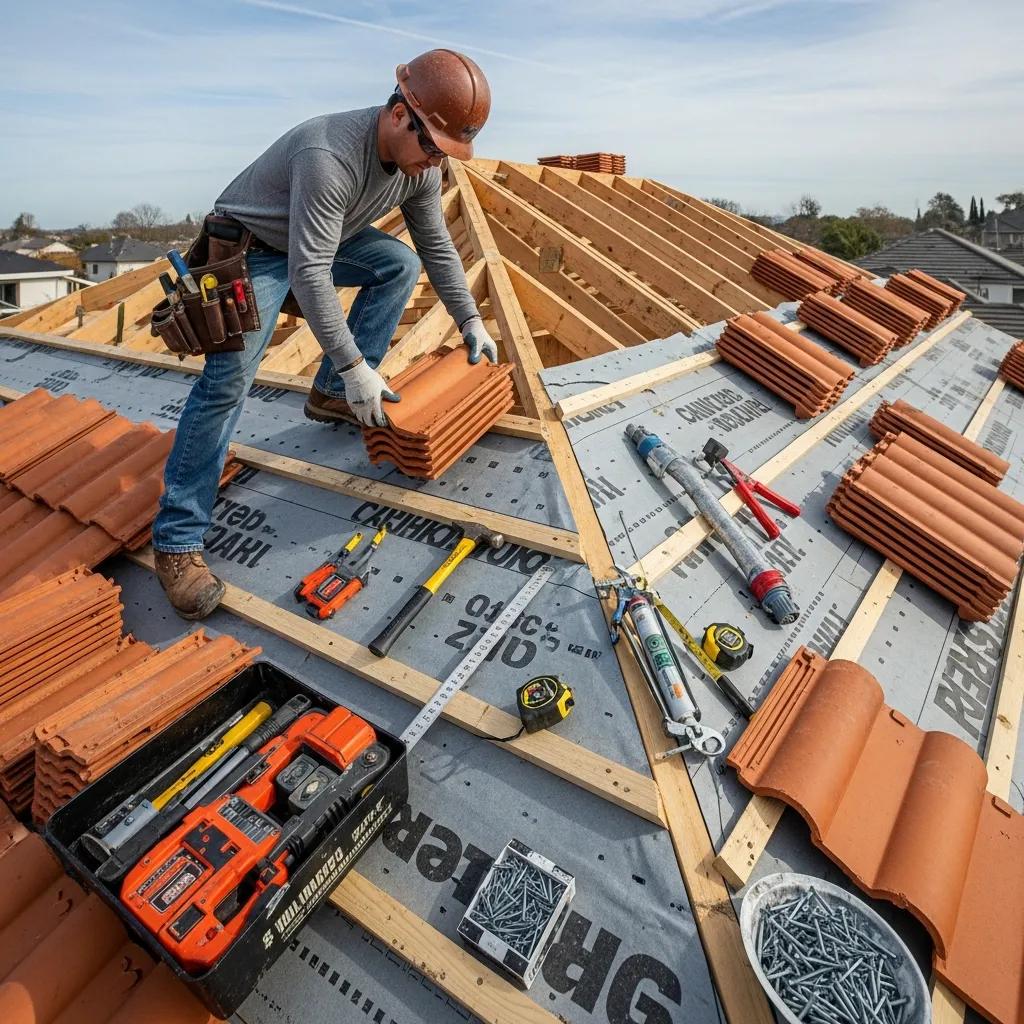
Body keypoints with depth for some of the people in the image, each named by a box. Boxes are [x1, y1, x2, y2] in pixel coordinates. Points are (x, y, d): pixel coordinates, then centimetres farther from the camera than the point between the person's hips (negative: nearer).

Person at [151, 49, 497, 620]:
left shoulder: (423, 163, -10)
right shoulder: (329, 155, -36)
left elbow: (437, 246, 2)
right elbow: (309, 273, -37)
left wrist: (471, 321, 0)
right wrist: (354, 365, -35)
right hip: (250, 248, -8)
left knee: (401, 264, -1)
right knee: (229, 379, -24)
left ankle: (331, 396, 4)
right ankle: (177, 540, -18)